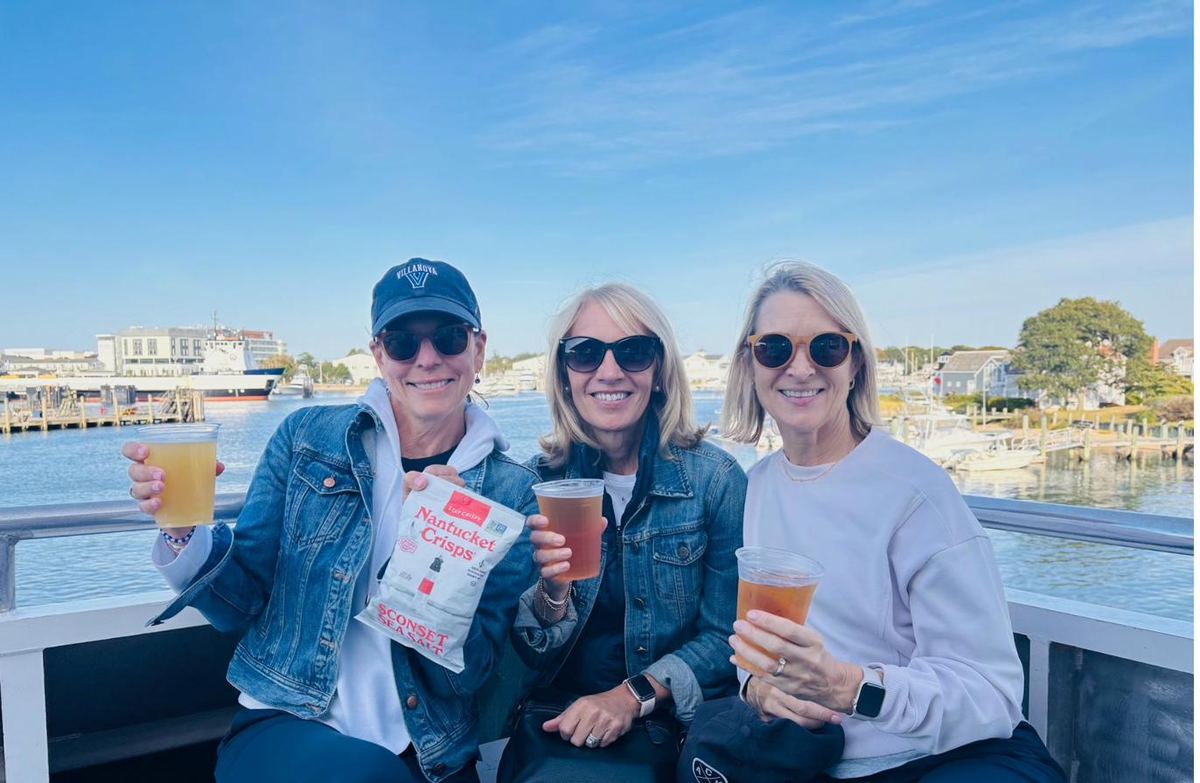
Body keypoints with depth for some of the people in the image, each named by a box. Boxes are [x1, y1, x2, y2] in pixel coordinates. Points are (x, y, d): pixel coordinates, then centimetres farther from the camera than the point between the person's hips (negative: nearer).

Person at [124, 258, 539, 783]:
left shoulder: (512, 491, -2)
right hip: (285, 726, -1)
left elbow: (470, 672, -6)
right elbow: (244, 602, 3)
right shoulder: (307, 438, 0)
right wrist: (183, 531, -17)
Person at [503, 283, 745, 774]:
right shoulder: (539, 480, -2)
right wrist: (552, 590, -19)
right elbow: (525, 654, 1)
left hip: (676, 721, 0)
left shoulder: (715, 479, -8)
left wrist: (634, 696, -17)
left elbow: (727, 636, -4)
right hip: (558, 719, 1)